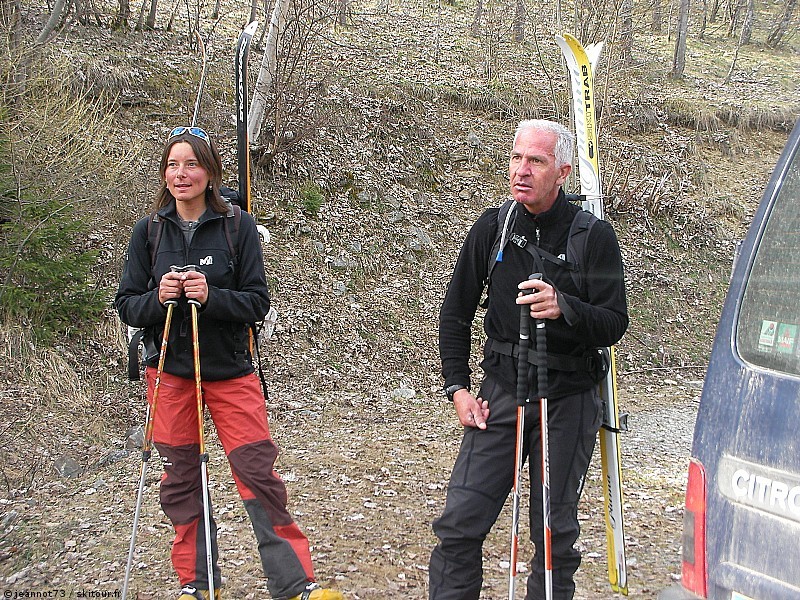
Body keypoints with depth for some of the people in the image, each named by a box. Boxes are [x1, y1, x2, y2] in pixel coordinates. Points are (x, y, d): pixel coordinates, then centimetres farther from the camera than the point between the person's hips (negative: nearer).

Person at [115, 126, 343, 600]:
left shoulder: (237, 225, -5)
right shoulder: (150, 231, 2)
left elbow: (257, 302, -7)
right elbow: (126, 305, 3)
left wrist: (210, 296, -24)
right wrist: (158, 298, -18)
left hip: (230, 371, -2)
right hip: (170, 371, 2)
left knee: (259, 473, -5)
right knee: (182, 480, 9)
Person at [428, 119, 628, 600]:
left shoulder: (594, 236, -7)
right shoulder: (492, 227, 2)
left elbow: (615, 323, -10)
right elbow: (455, 312, 11)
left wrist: (563, 307, -29)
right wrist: (458, 385, 3)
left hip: (568, 398, -2)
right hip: (503, 389, 2)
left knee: (555, 531, 6)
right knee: (460, 522, -4)